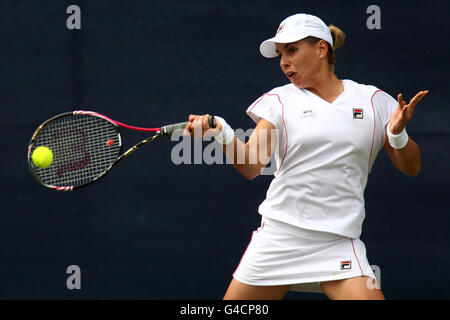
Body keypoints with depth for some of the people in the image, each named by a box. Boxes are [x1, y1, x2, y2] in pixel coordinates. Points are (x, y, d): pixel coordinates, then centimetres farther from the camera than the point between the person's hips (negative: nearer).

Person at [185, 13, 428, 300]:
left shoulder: (373, 101, 6)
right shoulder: (280, 100, 6)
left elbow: (411, 168, 9)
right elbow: (251, 166, -7)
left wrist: (398, 133, -11)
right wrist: (222, 133, -25)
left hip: (338, 243, -1)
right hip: (277, 239, 1)